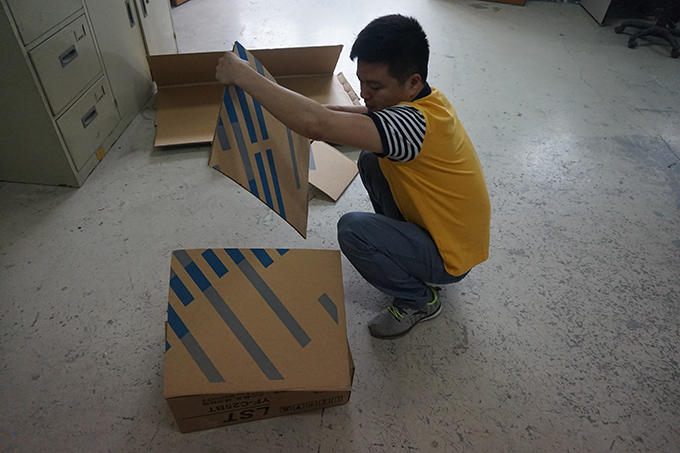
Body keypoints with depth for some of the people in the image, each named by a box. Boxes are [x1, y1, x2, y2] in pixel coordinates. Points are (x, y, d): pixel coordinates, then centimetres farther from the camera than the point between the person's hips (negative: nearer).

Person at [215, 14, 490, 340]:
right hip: (434, 224, 9)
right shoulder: (421, 98, -6)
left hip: (451, 257, -8)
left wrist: (241, 74, -35)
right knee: (370, 162, 8)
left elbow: (317, 126, -44)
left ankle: (419, 301, 0)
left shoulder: (416, 122, -35)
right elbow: (371, 115, 12)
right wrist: (322, 110, -5)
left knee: (353, 229, -26)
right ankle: (408, 248, 21)